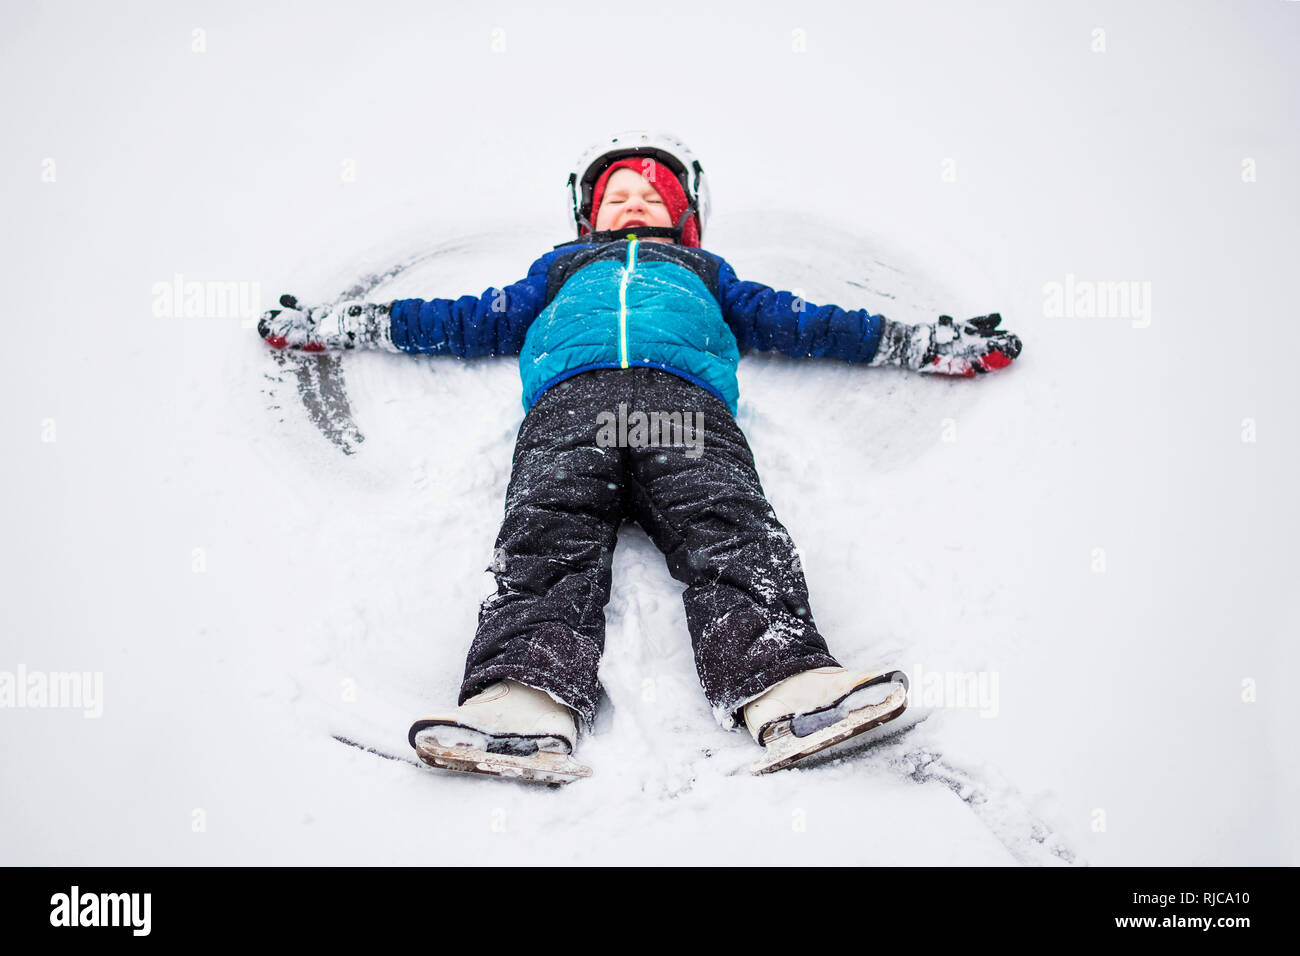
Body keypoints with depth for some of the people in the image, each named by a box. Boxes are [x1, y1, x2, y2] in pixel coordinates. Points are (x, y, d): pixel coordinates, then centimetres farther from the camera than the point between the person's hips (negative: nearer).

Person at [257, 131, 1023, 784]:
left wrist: (939, 343, 28)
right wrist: (327, 324, 35)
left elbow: (800, 322, 35)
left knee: (733, 535, -29)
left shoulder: (705, 274, 41)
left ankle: (794, 691, -51)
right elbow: (469, 320, 39)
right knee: (548, 540, -30)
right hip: (571, 398, 0)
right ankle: (522, 707, -52)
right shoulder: (563, 269, 42)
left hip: (686, 398, 0)